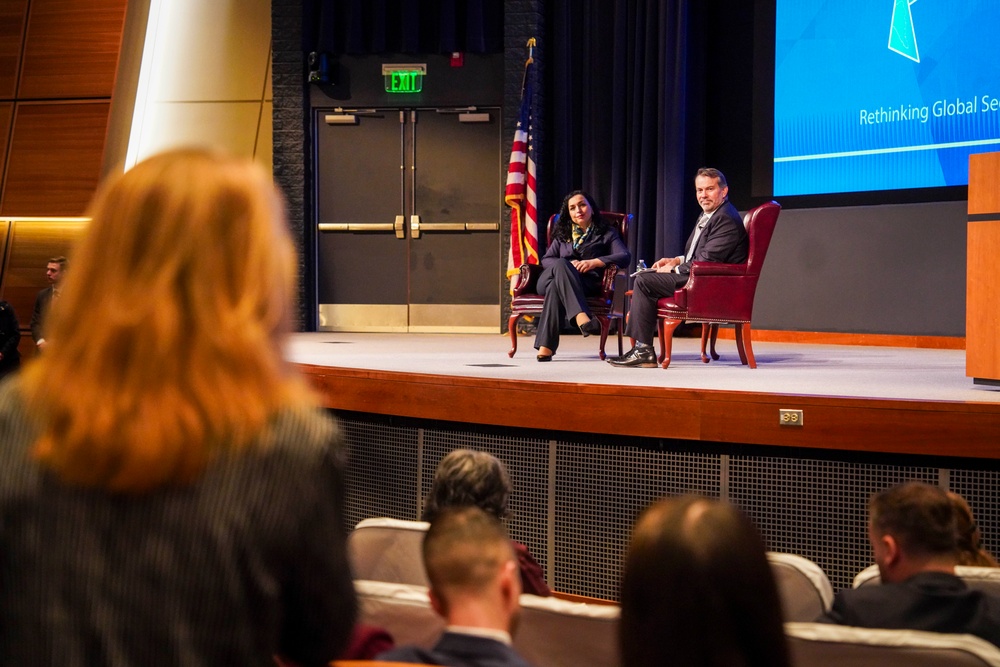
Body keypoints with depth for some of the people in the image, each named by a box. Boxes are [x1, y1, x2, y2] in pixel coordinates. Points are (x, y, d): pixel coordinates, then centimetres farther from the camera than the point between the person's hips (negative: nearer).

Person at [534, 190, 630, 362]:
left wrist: (594, 262, -14)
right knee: (561, 265, -38)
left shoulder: (606, 233, 20)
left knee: (556, 287, -39)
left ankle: (546, 347, -51)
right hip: (548, 279, 2)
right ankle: (582, 318, -57)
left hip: (587, 282, -2)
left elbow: (625, 256, 2)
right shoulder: (562, 234, 30)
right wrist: (568, 265, -6)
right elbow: (545, 260, 17)